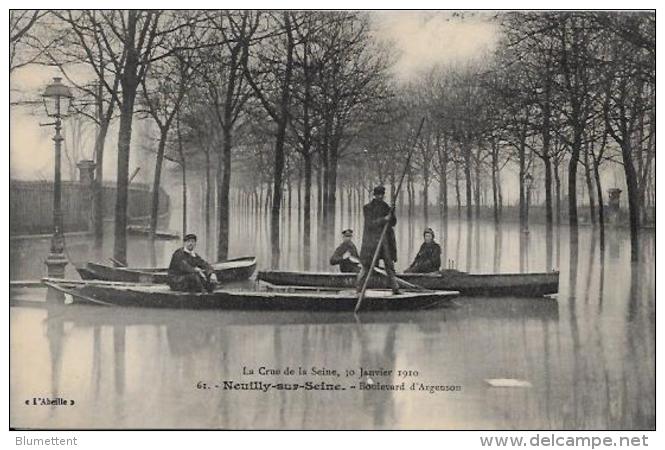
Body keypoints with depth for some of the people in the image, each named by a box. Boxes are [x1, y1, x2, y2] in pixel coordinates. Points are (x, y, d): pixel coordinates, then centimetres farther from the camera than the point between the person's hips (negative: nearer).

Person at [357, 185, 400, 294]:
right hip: (372, 240, -4)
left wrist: (392, 213, -11)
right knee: (366, 265, -3)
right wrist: (384, 219, -20)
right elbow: (370, 223, -12)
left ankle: (395, 288, 11)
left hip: (385, 239, 4)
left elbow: (393, 223, 8)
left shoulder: (386, 207, 11)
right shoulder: (367, 208, -2)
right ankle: (359, 289, 3)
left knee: (389, 265, 6)